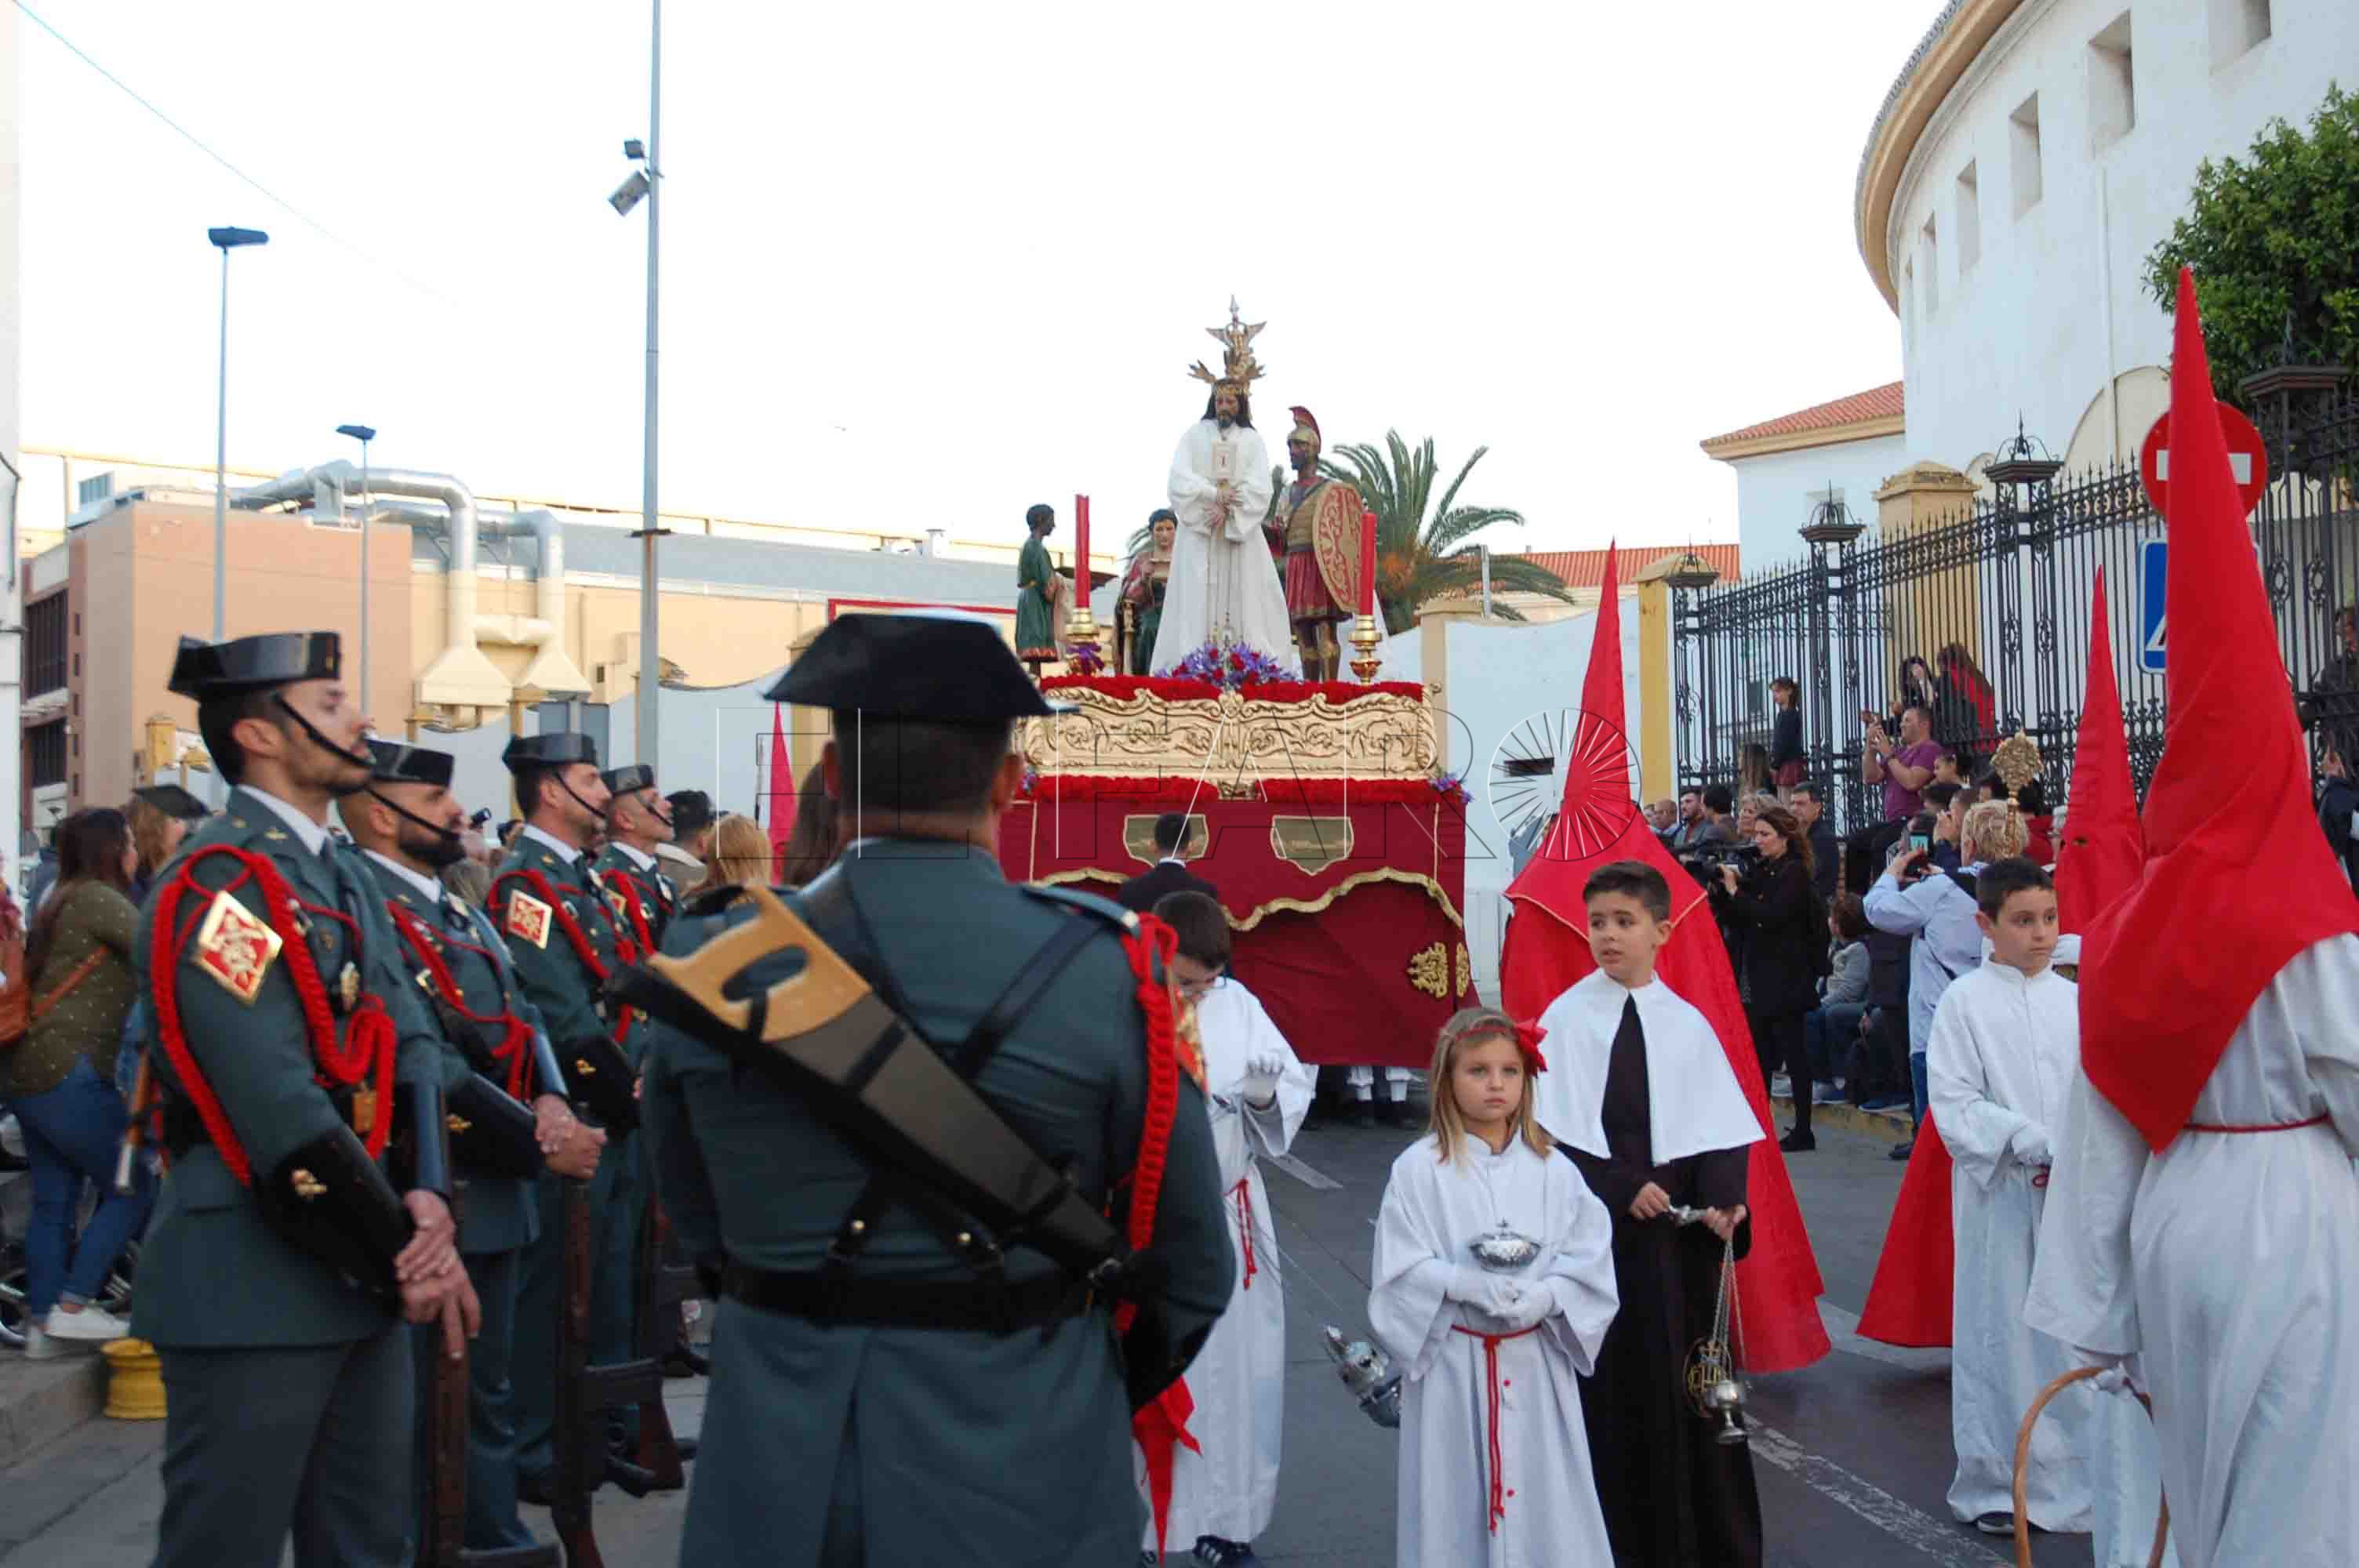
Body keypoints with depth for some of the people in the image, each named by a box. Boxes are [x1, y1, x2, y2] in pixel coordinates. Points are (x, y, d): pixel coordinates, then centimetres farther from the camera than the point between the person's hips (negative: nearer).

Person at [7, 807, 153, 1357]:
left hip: (29, 1069, 9)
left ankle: (41, 1323, 11)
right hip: (68, 1072, -9)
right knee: (132, 1189, -1)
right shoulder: (97, 898, -9)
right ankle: (72, 1307, -2)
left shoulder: (61, 903, 19)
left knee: (54, 1201, 11)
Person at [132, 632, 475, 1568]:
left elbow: (408, 1043, 5)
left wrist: (427, 1199, -12)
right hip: (252, 1290, -9)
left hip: (354, 1280, 9)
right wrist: (405, 1255, -16)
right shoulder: (221, 884, -16)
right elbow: (280, 1113, -23)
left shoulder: (342, 874, 13)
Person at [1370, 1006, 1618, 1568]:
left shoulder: (1551, 1169, 3)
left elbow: (1591, 1260, -1)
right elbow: (1398, 1270, -8)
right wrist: (1467, 1285, -21)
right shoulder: (1418, 1168, -4)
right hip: (1452, 1363, -2)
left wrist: (1542, 1298, -17)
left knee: (1542, 1497, 6)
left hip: (1536, 1360, 2)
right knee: (1456, 1500, 5)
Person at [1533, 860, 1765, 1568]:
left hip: (1681, 1232, 2)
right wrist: (1619, 1188, -15)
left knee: (1692, 1382, 6)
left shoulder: (1687, 1024, 4)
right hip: (1598, 1231, -2)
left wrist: (1722, 1200, -15)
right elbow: (1556, 1130, -6)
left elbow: (1721, 1128, 1)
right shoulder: (1567, 1017, -3)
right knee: (1610, 1389, 2)